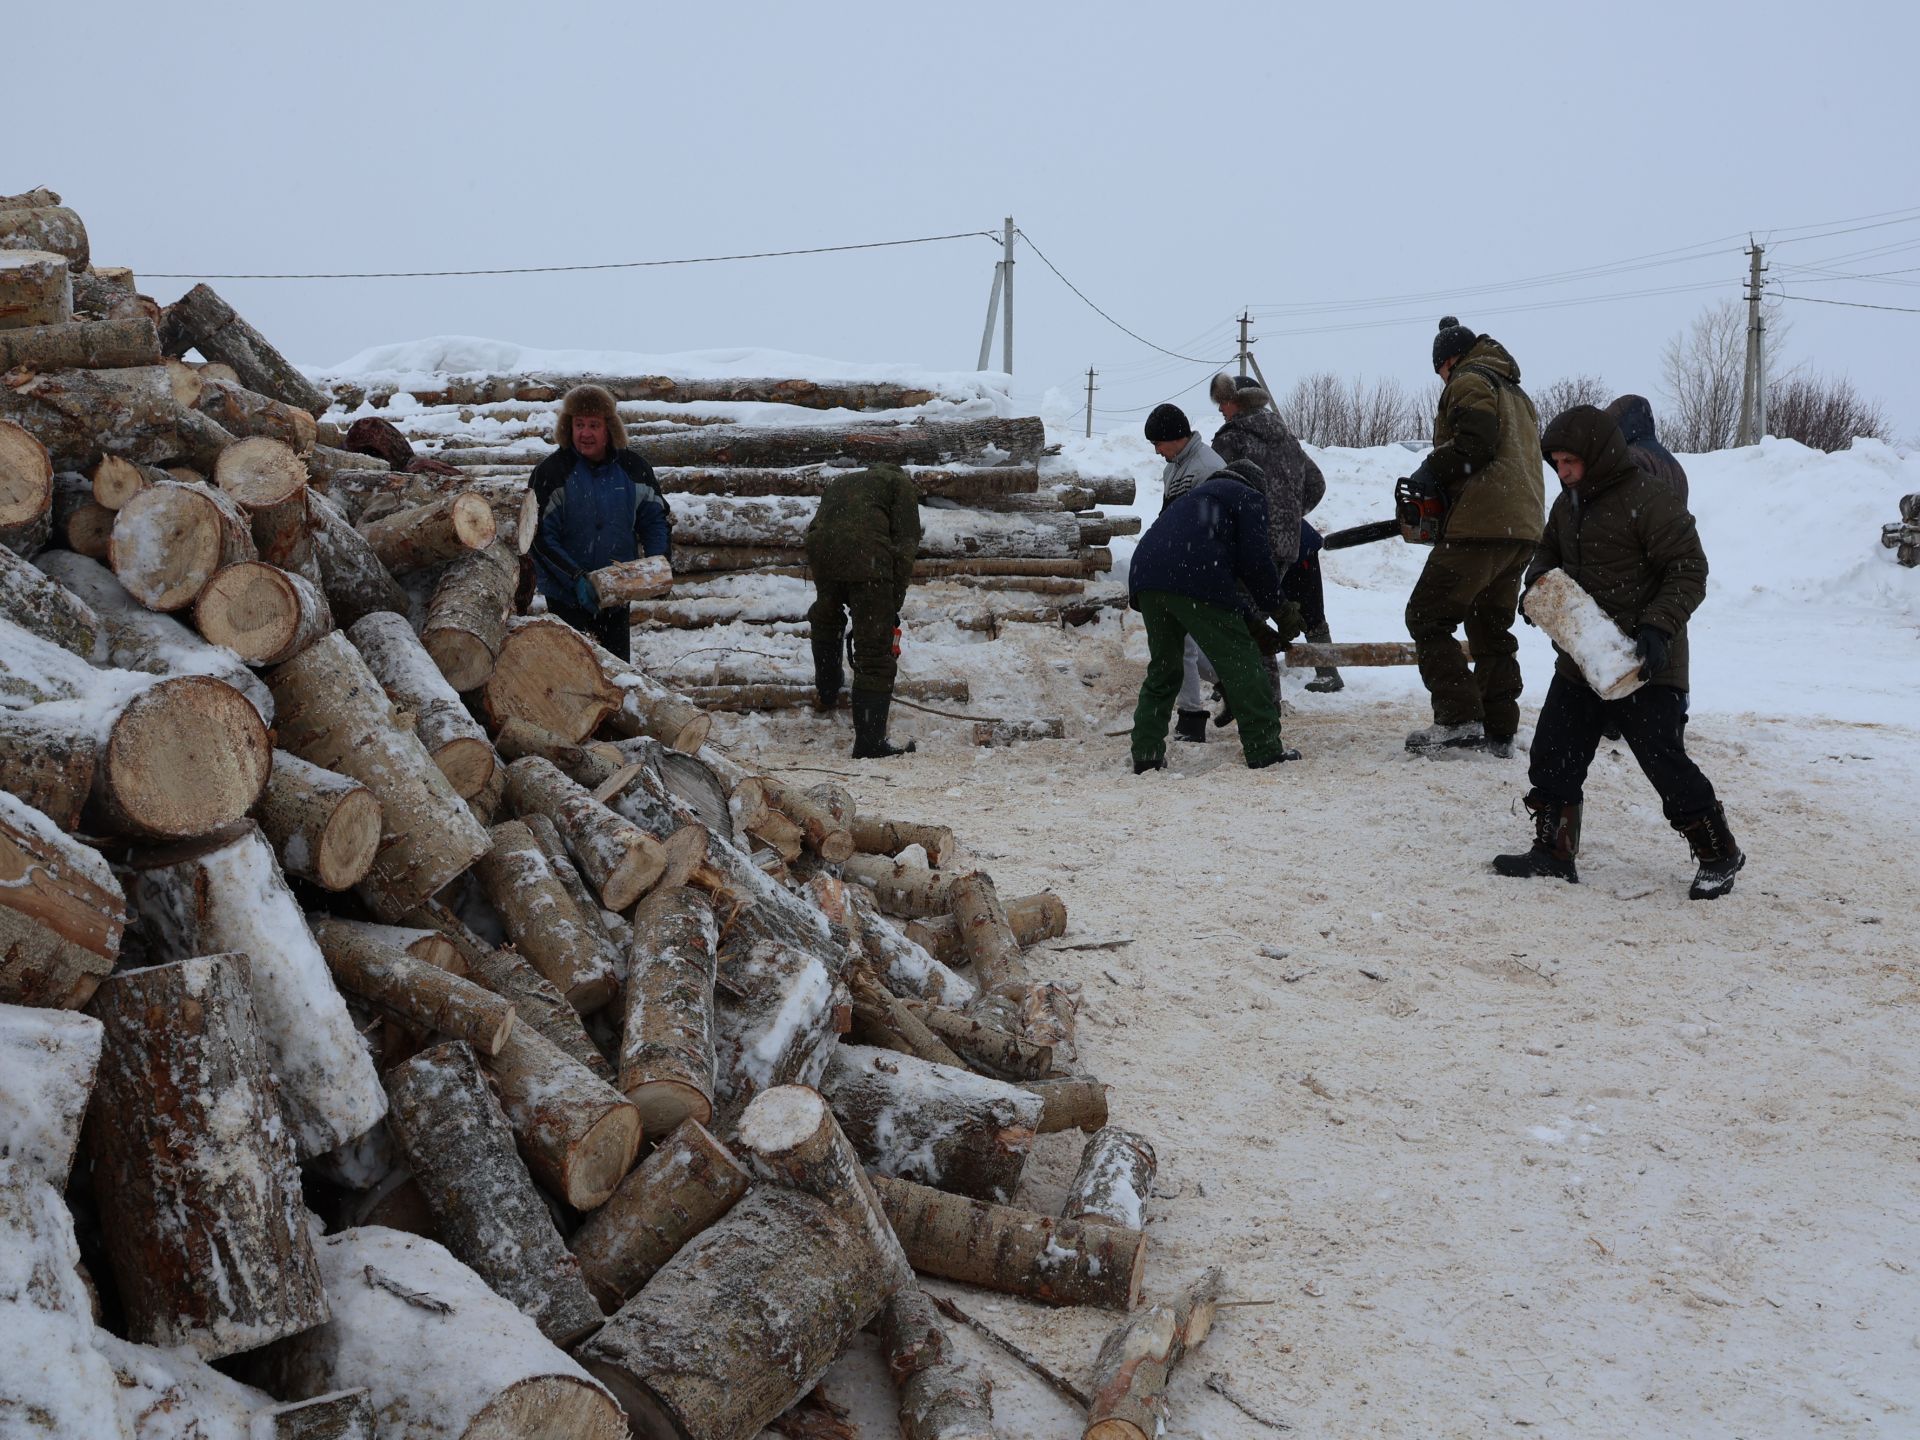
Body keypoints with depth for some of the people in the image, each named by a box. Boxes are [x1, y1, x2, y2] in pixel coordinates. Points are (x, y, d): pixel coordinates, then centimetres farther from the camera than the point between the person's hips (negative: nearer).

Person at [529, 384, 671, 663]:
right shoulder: (551, 472, -12)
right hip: (568, 595, -4)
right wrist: (576, 578, -25)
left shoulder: (632, 468, 0)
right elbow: (541, 537, -15)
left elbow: (657, 517, 9)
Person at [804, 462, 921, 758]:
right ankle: (869, 743, -2)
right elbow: (906, 543, 8)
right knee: (875, 654, 0)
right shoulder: (900, 483, 23)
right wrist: (895, 604, 10)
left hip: (819, 549, 5)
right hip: (867, 554, -4)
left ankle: (826, 690, 48)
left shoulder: (838, 482, 39)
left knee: (826, 621, 36)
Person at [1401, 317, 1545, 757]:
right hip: (1523, 527, 9)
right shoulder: (1516, 394, 28)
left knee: (1427, 617, -5)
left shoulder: (1469, 381, 0)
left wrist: (1430, 472, -5)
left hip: (1481, 524, -9)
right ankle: (1500, 730, 10)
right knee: (1492, 628, 14)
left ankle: (1459, 719, -14)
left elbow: (1474, 442, -17)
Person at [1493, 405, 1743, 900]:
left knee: (1665, 761, -5)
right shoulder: (1568, 502, 10)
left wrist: (1658, 626, -27)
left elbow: (1689, 570, -15)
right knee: (1552, 756, 6)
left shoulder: (1650, 500, -15)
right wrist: (1538, 580, 3)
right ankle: (1553, 853, 18)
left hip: (1645, 666, -8)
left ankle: (1718, 854, 12)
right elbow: (1550, 551, 26)